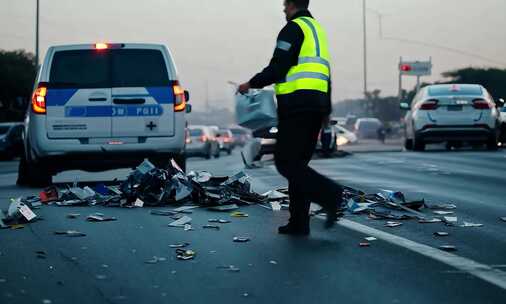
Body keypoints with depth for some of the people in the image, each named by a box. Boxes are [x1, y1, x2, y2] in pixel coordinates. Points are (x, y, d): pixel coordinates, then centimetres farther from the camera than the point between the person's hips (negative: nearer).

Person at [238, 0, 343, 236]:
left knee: (286, 162, -9)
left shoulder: (293, 28, -6)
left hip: (296, 104, -9)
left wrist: (251, 84, 0)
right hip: (316, 105, 9)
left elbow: (277, 69, -15)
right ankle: (299, 223, 7)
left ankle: (329, 194, -23)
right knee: (298, 164, 10)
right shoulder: (317, 29, 22)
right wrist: (326, 110, 28)